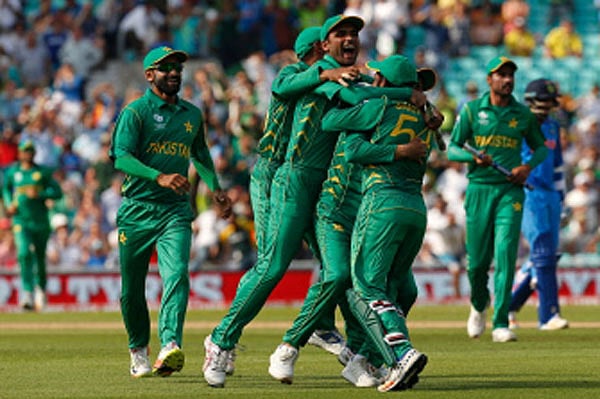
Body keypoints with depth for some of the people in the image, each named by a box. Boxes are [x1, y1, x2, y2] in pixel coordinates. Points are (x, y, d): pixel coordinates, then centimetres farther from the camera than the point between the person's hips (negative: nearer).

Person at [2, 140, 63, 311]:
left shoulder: (43, 172, 3)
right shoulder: (12, 172, 8)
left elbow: (57, 192, 0)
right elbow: (6, 188, 25)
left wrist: (39, 194, -14)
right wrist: (9, 204, 7)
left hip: (41, 221, 0)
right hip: (21, 221, 0)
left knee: (40, 257, 9)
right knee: (24, 253, -19)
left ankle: (41, 289, 33)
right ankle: (28, 293, -24)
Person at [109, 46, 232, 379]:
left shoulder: (192, 115, 15)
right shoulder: (135, 111, -2)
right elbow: (122, 157, -16)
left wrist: (215, 189, 24)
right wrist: (159, 177, -31)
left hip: (175, 212, 2)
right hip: (137, 210, -2)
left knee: (176, 275, -21)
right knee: (132, 288, 6)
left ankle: (170, 347, -35)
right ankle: (138, 351, 26)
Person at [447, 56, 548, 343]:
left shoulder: (523, 114, 8)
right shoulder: (472, 110, 3)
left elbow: (540, 147, 20)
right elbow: (452, 149, 1)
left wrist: (528, 166, -1)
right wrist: (475, 158, -20)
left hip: (510, 190, 0)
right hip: (479, 189, 0)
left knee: (506, 253, -13)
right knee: (477, 258, 1)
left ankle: (501, 324, -13)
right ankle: (479, 305, 33)